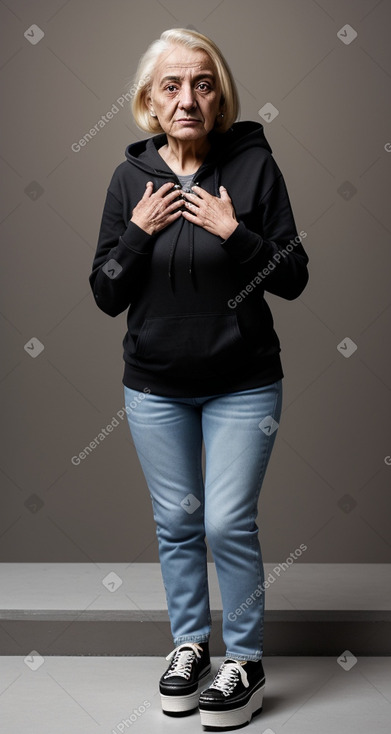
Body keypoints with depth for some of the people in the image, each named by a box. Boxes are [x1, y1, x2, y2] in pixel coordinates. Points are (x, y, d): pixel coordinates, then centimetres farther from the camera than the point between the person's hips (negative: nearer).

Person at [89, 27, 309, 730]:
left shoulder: (254, 164, -7)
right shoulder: (131, 177, -1)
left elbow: (293, 278, -6)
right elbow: (106, 295, -1)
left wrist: (235, 233, -20)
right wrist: (138, 232, -15)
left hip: (242, 386, -2)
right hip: (154, 387, 3)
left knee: (228, 522, -4)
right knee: (175, 521, 11)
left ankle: (246, 662, 16)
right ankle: (189, 644, 31)